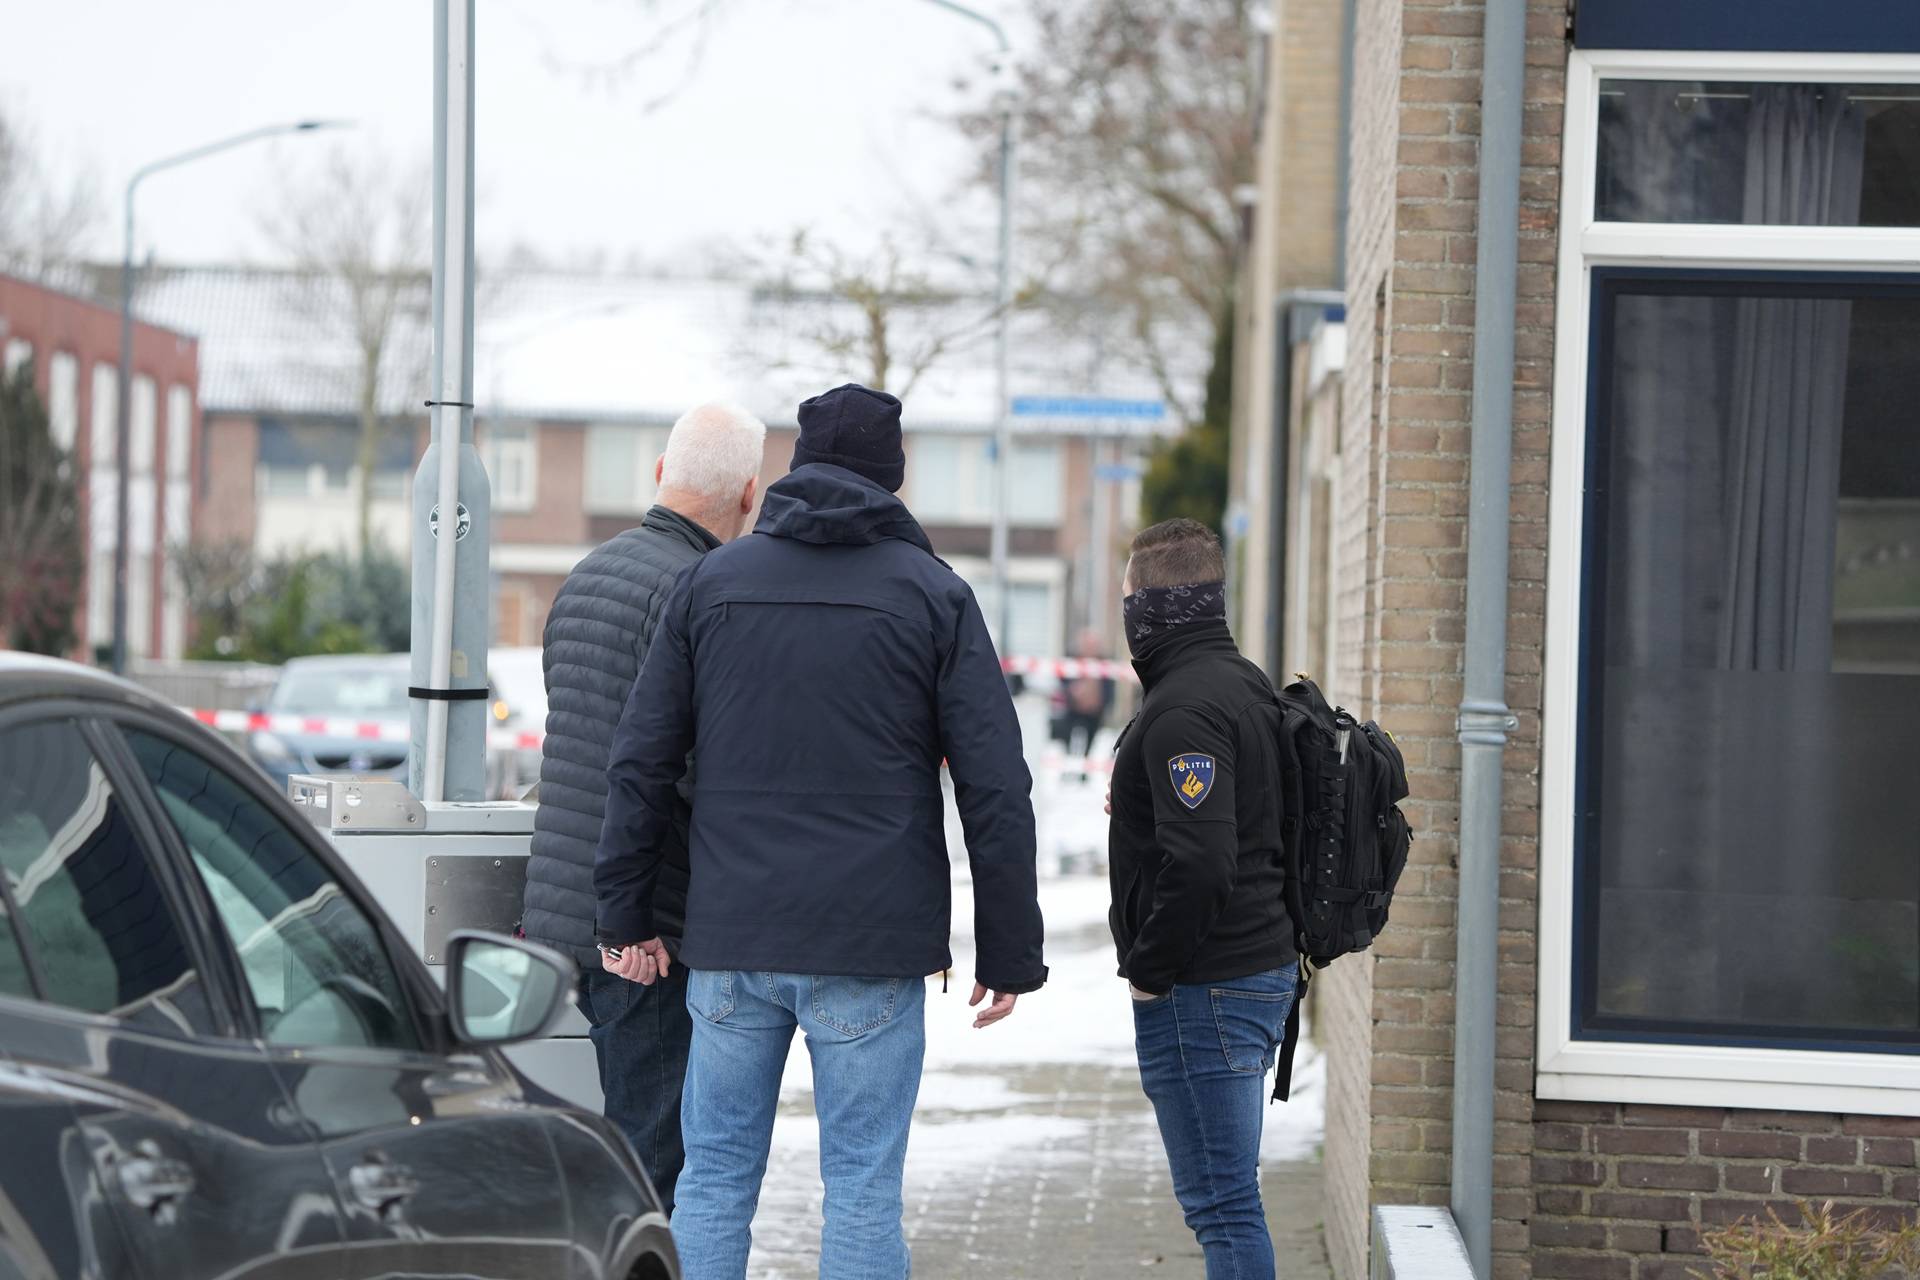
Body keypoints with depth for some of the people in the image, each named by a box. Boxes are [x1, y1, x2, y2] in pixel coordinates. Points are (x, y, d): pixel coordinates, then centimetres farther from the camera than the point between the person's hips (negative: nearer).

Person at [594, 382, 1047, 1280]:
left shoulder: (709, 582, 8)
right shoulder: (932, 594, 1)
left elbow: (639, 763, 7)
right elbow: (995, 790, -3)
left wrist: (627, 915, 12)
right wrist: (1009, 955, 1)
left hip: (729, 943, 3)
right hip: (872, 949, -2)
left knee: (714, 1177, 10)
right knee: (863, 1190, 1)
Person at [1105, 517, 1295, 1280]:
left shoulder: (1183, 709, -18)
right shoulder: (1247, 687, 15)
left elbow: (1199, 864, -26)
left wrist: (1151, 972, -15)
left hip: (1202, 992, -10)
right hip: (1265, 969, 10)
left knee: (1223, 1202, -8)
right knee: (1227, 1197, 17)